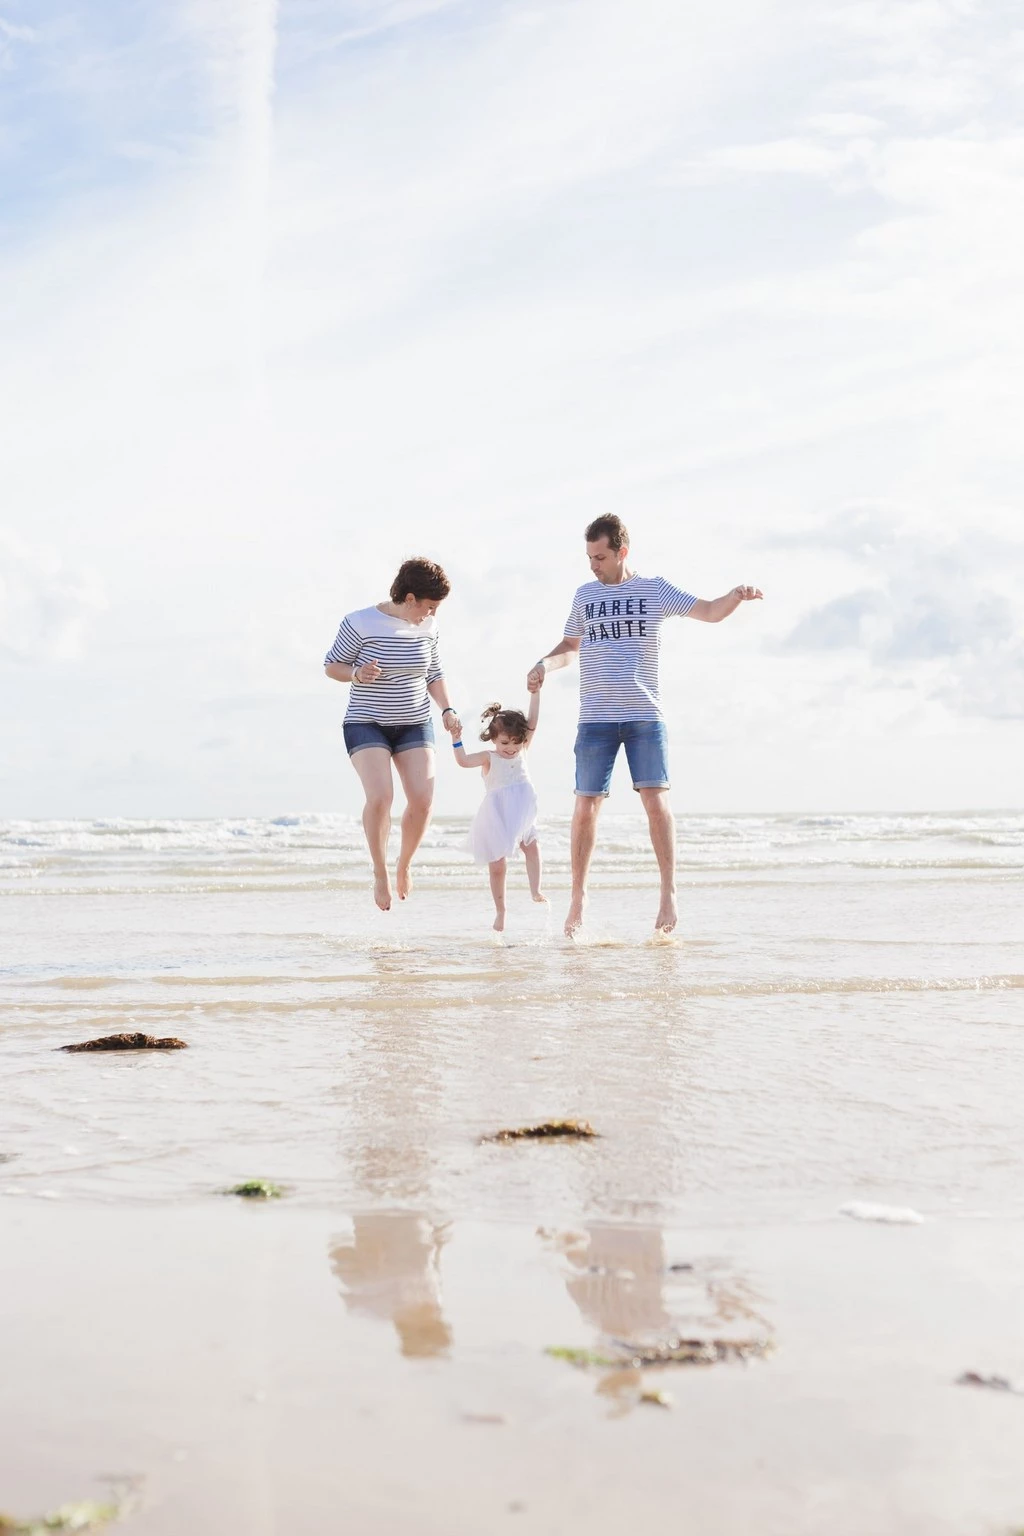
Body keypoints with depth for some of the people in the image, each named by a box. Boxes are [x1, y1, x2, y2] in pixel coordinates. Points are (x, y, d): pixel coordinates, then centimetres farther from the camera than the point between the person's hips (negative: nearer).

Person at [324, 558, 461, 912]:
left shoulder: (427, 628, 1)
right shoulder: (359, 624, -13)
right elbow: (331, 665, -3)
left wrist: (447, 710, 1)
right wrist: (356, 674, -23)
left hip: (415, 725, 4)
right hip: (367, 725, -4)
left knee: (422, 800, -12)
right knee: (380, 796, -24)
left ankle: (404, 865, 16)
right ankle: (380, 873, -1)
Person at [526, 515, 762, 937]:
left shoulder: (654, 590, 4)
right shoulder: (585, 595, 12)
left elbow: (710, 612, 1)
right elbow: (570, 646, 24)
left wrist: (737, 596, -19)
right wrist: (544, 664, 4)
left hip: (645, 716, -2)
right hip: (595, 717, 2)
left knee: (655, 799, -11)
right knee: (586, 807, 0)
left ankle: (668, 893, -3)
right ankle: (578, 896, 11)